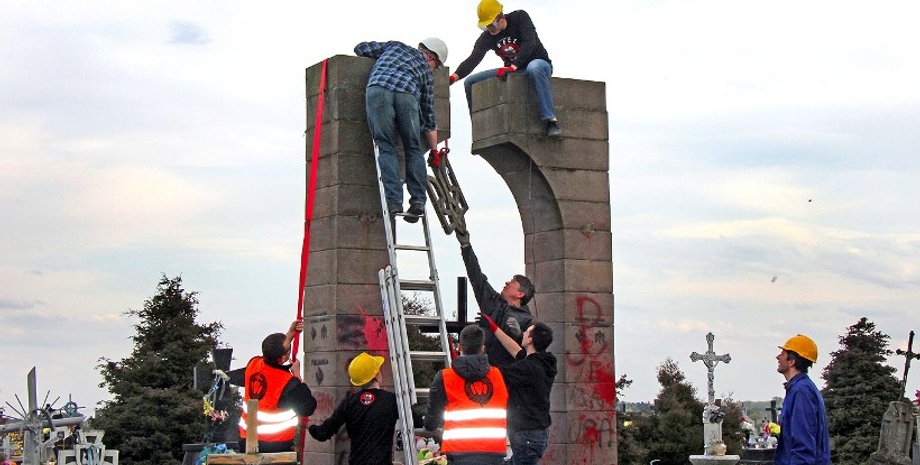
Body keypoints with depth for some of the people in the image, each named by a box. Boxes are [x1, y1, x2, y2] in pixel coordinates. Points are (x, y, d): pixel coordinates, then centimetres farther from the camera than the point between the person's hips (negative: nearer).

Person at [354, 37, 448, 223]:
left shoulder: (394, 46, 37)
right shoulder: (426, 70, 33)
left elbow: (360, 48, 37)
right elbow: (428, 115, 34)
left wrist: (377, 60, 57)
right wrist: (435, 150, 42)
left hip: (378, 90, 0)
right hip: (407, 94, 0)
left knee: (386, 146, 3)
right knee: (413, 149, 13)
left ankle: (394, 201, -8)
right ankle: (418, 201, 5)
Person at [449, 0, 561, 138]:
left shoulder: (520, 17, -15)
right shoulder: (487, 37, -5)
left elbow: (529, 43, -28)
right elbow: (473, 59, -18)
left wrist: (512, 67, -41)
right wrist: (454, 77, -36)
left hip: (539, 63, -5)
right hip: (513, 70, 6)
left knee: (534, 67, -44)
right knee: (470, 82, -3)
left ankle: (551, 121, -46)